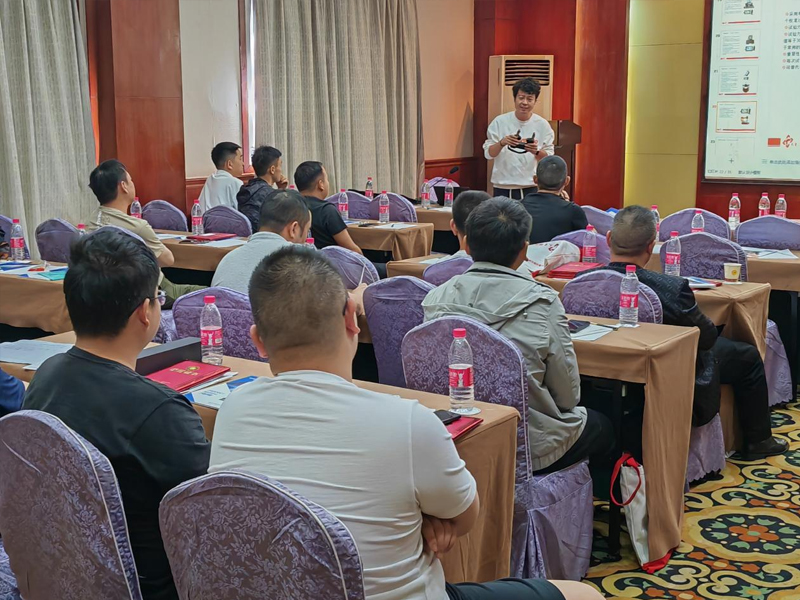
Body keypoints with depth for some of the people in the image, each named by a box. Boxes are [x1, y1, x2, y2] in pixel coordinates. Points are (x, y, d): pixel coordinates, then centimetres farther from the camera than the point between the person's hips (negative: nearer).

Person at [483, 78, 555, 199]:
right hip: (502, 188, 0)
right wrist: (502, 143, -20)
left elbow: (549, 158, 2)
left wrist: (536, 151, -19)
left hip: (531, 187, 0)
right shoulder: (499, 122, 0)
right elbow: (488, 154, 0)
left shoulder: (542, 125, 1)